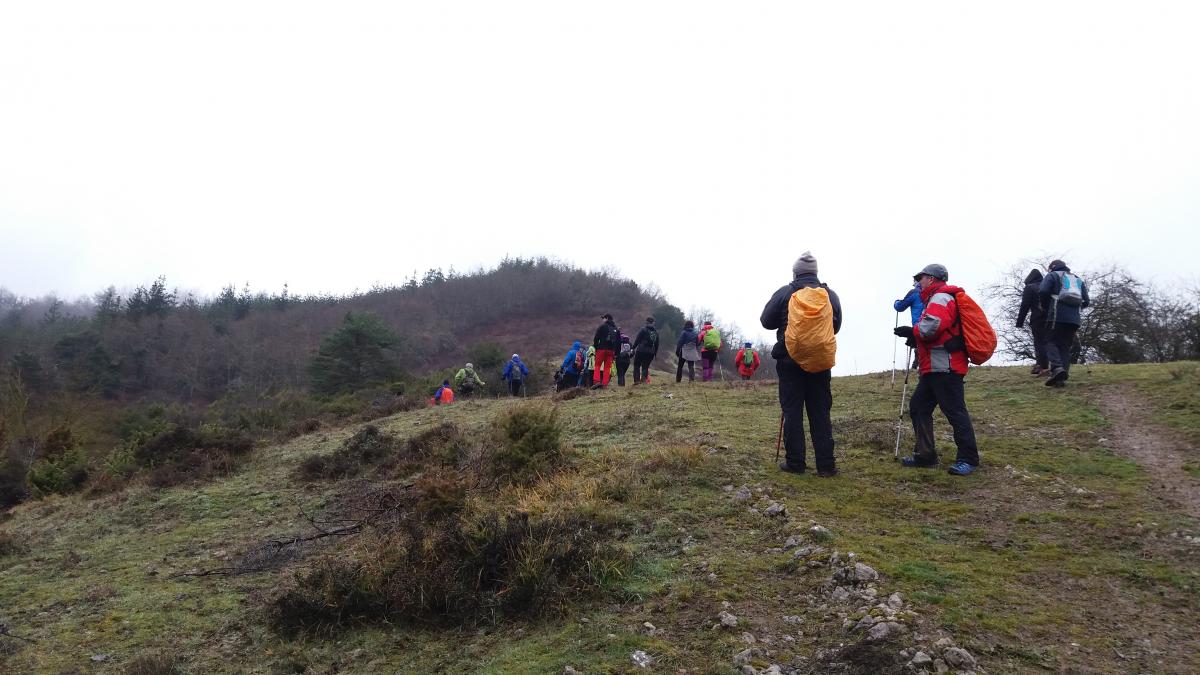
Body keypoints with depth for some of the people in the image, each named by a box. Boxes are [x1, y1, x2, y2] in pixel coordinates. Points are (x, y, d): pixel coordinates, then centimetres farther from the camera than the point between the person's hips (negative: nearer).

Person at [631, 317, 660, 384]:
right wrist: (655, 352, 21)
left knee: (637, 365, 4)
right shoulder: (656, 331, 12)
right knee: (645, 366, 11)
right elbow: (657, 344, 15)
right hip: (650, 352, 5)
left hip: (641, 351, -5)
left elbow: (637, 340, -8)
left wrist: (633, 348, -3)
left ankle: (637, 380, -5)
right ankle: (643, 380, 2)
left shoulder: (643, 329, -6)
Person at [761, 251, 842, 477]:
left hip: (790, 359, -2)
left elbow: (766, 321, 0)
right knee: (820, 411, 6)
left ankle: (795, 462, 3)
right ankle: (825, 464, 5)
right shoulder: (830, 294, 3)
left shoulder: (785, 293, -6)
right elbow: (836, 326, 12)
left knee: (792, 410, 3)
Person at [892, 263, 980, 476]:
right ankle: (925, 455, 13)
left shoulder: (940, 298, -9)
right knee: (918, 406, 10)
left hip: (944, 367, -11)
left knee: (954, 410, -7)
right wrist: (914, 334, 7)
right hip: (935, 368, 11)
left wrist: (911, 331, -7)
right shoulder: (936, 299, 24)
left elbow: (931, 327, -23)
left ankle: (968, 458, -1)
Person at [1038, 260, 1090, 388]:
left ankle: (1057, 368, -25)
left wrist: (1045, 307, 8)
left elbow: (1042, 291, -7)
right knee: (1065, 346, 8)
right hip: (1075, 318, 5)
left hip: (1058, 316, -5)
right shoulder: (1078, 280, 27)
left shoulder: (1053, 275, 10)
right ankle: (1062, 378, -4)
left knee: (1051, 342, -1)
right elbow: (1086, 301, 18)